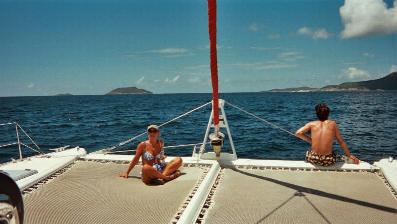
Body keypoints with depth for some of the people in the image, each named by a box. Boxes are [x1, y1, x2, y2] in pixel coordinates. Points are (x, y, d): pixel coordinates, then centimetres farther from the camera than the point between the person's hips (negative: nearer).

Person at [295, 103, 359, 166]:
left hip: (313, 159, 0)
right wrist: (349, 155, 18)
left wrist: (310, 140, 8)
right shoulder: (333, 124, 4)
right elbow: (341, 142, 8)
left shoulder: (312, 124, 3)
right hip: (328, 161, 0)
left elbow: (298, 133, -6)